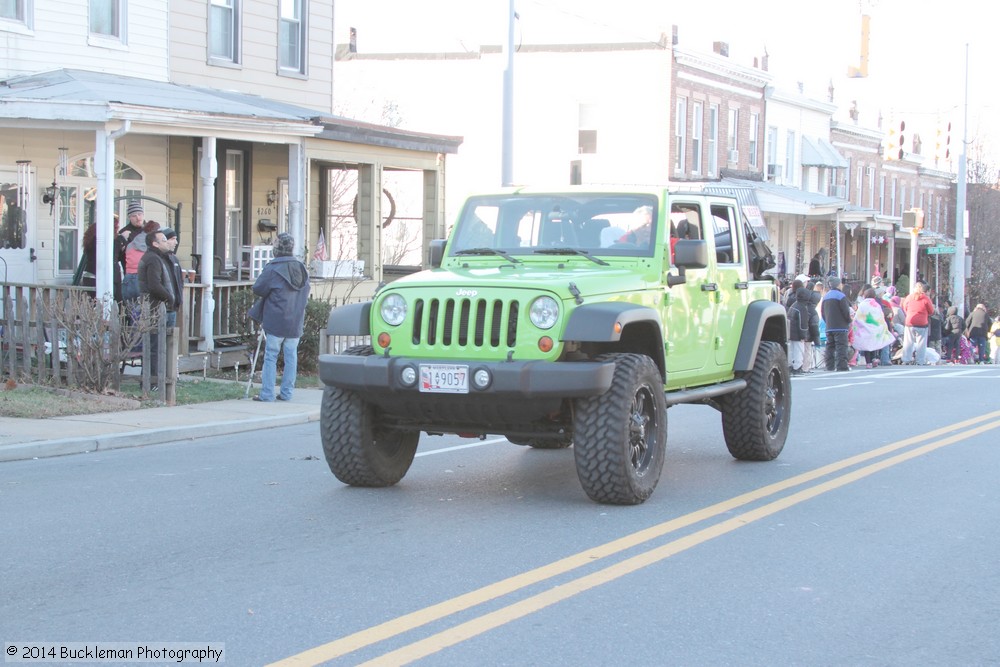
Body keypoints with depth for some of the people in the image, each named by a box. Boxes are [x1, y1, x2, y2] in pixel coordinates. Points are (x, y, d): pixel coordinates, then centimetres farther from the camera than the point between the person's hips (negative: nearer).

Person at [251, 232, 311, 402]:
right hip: (296, 323, 5)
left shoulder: (272, 269, -13)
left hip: (275, 321, -5)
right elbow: (305, 294, 16)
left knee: (270, 357, 0)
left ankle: (267, 394, -1)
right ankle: (286, 393, 12)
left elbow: (258, 289, -6)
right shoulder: (302, 269, 7)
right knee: (291, 356, 9)